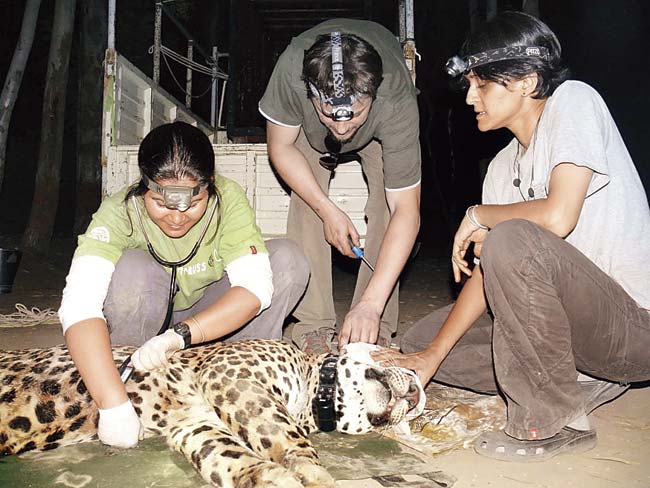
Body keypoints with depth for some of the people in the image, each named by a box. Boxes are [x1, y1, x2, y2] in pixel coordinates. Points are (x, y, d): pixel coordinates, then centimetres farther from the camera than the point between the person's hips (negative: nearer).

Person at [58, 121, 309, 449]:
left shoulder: (229, 199, -24)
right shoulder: (120, 213, -29)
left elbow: (256, 287, -31)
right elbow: (78, 305, -41)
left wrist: (179, 336, -43)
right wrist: (114, 405, -52)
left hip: (211, 321, 2)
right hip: (147, 323, -1)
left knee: (288, 260, -20)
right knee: (133, 269, -34)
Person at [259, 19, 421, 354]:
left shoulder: (398, 103, -44)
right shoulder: (291, 70, -42)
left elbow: (405, 211, -43)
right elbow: (280, 146, -23)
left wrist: (371, 304, -50)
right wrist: (329, 211, -31)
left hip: (380, 131, -1)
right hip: (311, 131, 1)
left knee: (387, 204, -19)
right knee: (306, 200, -18)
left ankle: (376, 328, -10)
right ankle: (313, 326, -12)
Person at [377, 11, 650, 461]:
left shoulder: (574, 101, -11)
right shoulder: (503, 167, 7)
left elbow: (557, 217, -28)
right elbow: (488, 273, 2)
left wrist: (478, 214, -9)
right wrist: (431, 356, -5)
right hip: (579, 318, 8)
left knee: (511, 241, -34)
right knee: (421, 338, 4)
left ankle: (553, 420, -15)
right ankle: (583, 381, 2)